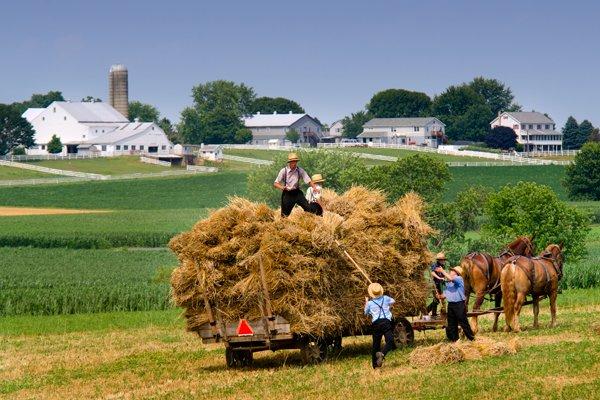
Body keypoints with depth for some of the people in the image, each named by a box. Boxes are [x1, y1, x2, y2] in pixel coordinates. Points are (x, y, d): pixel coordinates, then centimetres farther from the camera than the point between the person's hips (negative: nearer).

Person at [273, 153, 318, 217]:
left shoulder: (300, 170, -2)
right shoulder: (284, 171, -8)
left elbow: (308, 180, -4)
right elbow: (276, 184, -7)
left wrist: (314, 187, -23)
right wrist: (282, 187, -28)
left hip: (297, 193, 2)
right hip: (287, 194, -2)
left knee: (308, 208, -14)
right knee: (285, 214, 1)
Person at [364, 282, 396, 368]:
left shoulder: (370, 303, 8)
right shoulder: (386, 298, 11)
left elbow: (366, 313, 25)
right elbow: (393, 301, 33)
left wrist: (366, 302, 36)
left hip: (376, 323, 1)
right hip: (386, 322, -1)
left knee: (376, 344, 10)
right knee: (390, 341, -12)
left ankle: (375, 364, 11)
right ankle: (382, 353, -40)